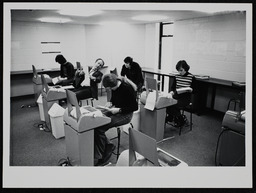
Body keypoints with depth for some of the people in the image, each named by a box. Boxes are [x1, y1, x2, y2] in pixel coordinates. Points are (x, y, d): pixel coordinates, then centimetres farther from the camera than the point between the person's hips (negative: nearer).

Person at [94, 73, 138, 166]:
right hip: (114, 111, 8)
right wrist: (110, 103, -1)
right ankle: (108, 146, 1)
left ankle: (98, 158, -5)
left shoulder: (127, 88, -22)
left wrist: (119, 110, -22)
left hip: (125, 114, -8)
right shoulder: (114, 87, 1)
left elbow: (135, 107, -18)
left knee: (99, 128, -22)